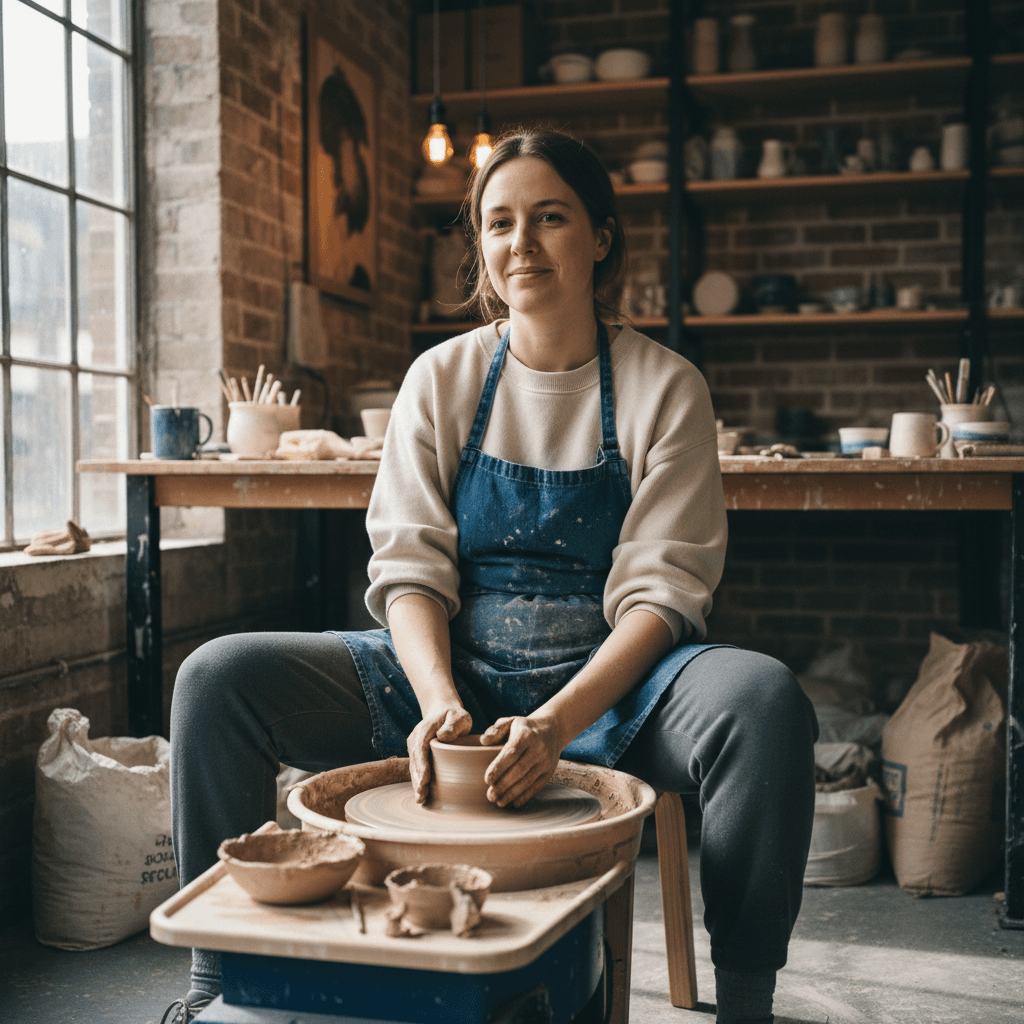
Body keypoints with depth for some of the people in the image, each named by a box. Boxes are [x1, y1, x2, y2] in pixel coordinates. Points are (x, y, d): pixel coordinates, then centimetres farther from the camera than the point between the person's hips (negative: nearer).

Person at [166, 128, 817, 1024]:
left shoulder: (664, 388, -3)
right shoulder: (441, 379, 4)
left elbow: (658, 591, -10)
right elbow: (409, 567, -2)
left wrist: (558, 722, -25)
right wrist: (439, 701, -21)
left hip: (612, 683, -2)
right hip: (453, 670, 3)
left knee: (765, 700, -33)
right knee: (218, 678, -15)